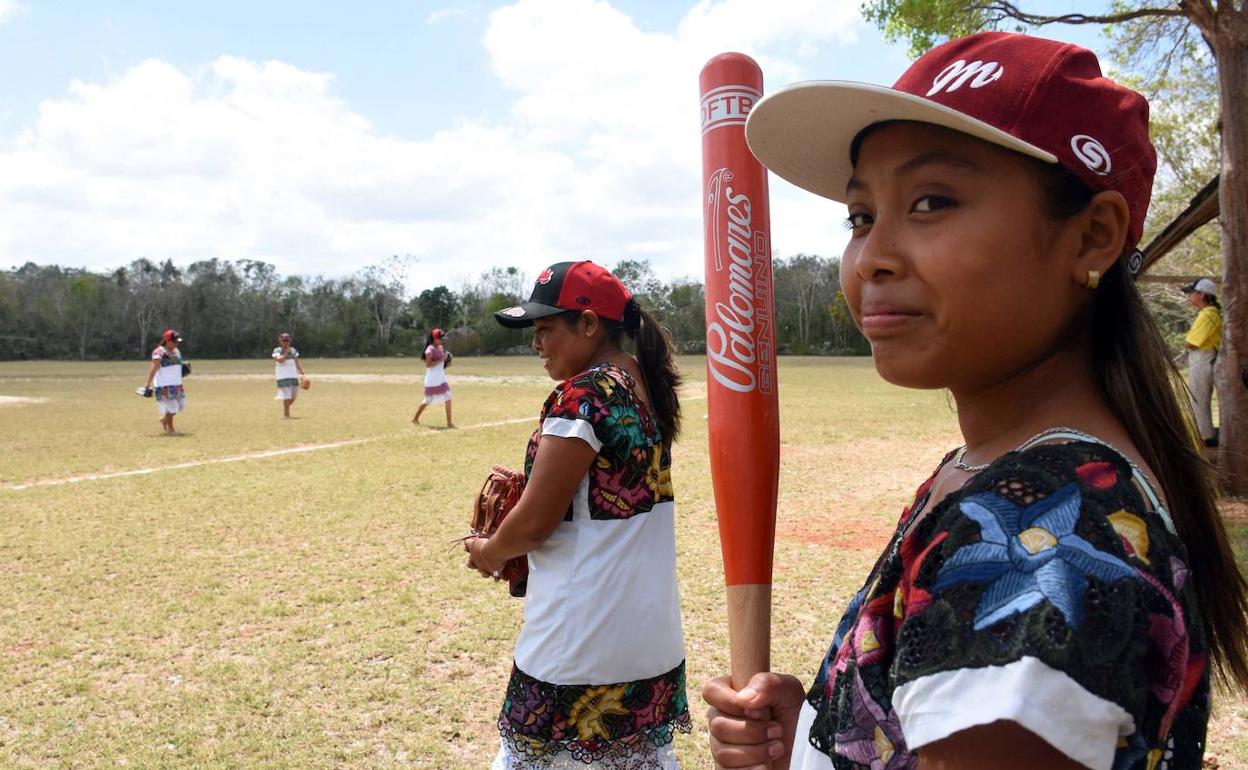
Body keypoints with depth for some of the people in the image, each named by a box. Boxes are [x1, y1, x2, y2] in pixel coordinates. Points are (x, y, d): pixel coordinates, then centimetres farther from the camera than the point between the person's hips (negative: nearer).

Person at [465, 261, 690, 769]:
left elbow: (534, 523, -17)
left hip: (582, 646, -8)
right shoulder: (648, 387, 8)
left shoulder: (581, 394, -18)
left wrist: (488, 552, 2)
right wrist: (530, 481, 9)